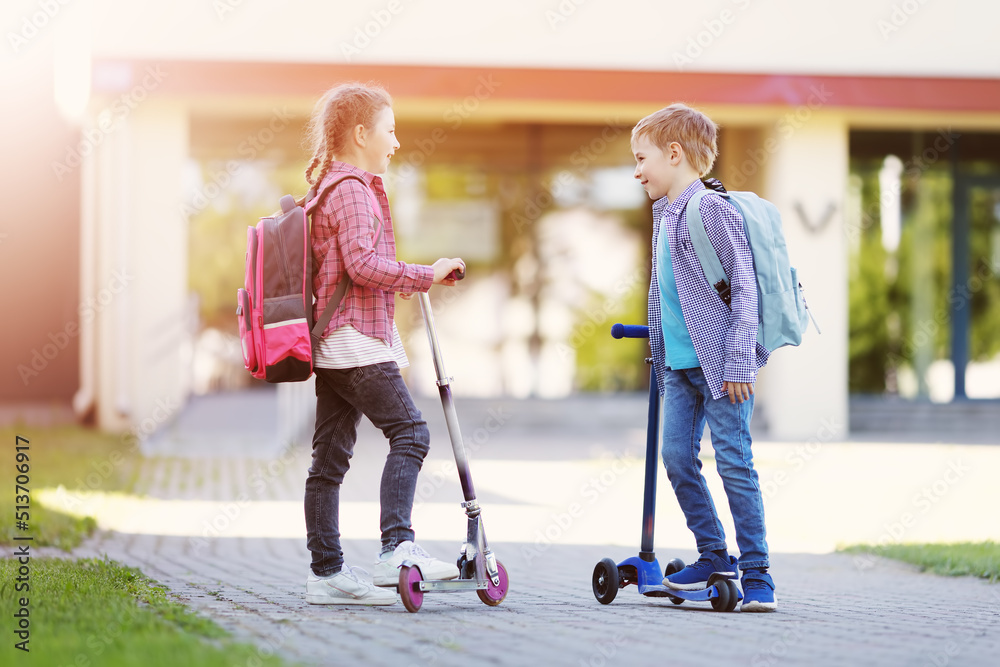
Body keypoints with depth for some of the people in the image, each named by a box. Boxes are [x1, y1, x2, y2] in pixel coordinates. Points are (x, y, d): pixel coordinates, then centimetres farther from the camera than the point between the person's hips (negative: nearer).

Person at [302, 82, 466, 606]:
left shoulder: (327, 188, 21)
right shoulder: (353, 190, -11)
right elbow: (363, 264, -21)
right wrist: (427, 275, -16)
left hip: (331, 345, 10)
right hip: (358, 340, -10)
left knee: (331, 455, 7)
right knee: (409, 432, -13)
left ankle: (326, 573, 8)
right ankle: (396, 548, -21)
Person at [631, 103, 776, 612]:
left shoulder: (713, 209, -11)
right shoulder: (664, 214, 16)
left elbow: (744, 287, -14)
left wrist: (738, 360, -17)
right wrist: (658, 351, 25)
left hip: (721, 364, -8)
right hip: (679, 365, 8)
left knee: (734, 463, -7)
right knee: (677, 458, 5)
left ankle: (756, 572, -2)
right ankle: (713, 554, 17)